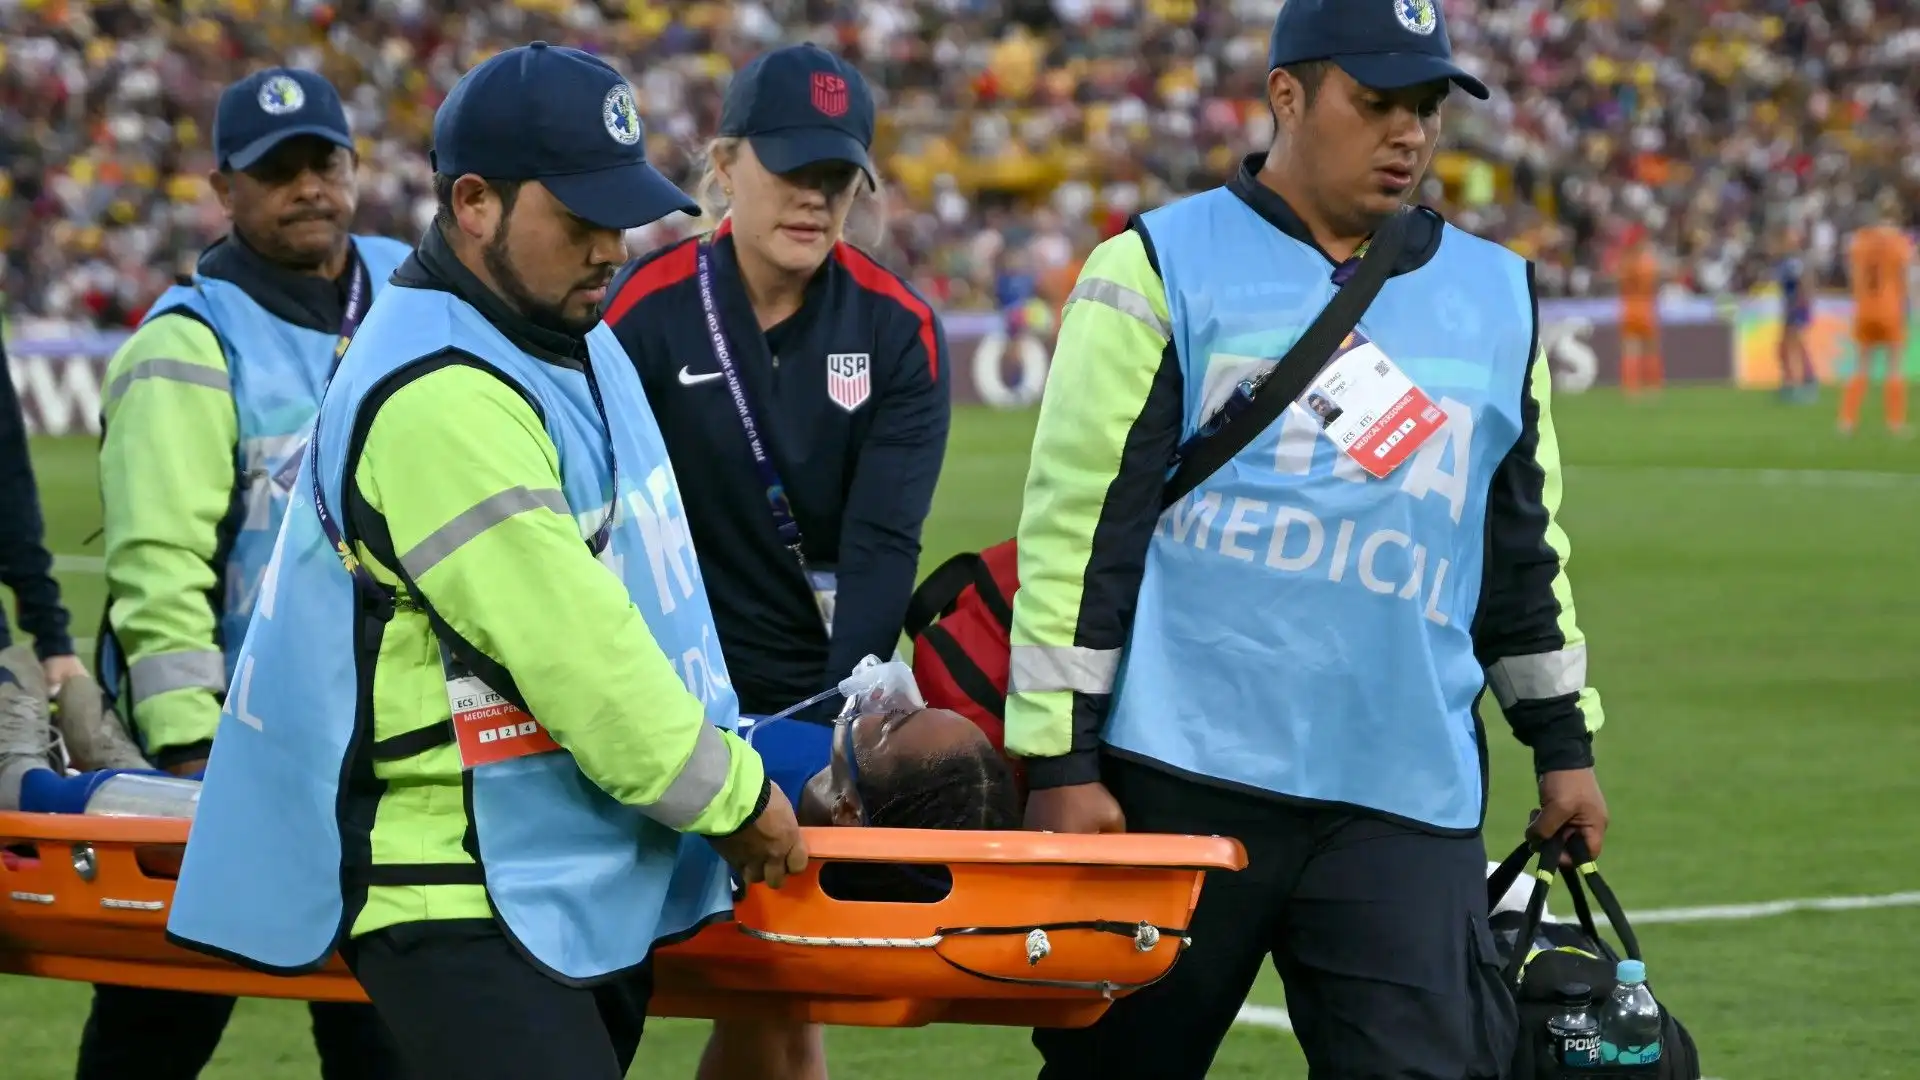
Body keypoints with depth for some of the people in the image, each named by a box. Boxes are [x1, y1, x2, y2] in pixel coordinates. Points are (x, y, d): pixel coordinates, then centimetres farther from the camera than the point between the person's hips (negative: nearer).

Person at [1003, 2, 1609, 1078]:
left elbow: (1526, 538, 25)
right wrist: (1060, 761, -7)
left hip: (1409, 801, 3)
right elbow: (1078, 524, -2)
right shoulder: (1162, 268, 1)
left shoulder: (1499, 298, 16)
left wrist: (1563, 740, 22)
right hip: (1179, 778, -3)